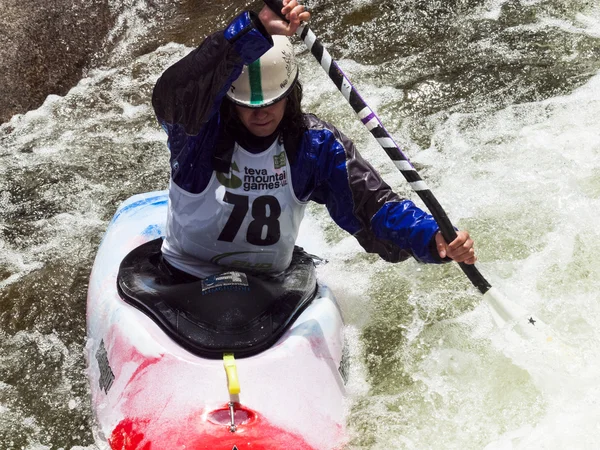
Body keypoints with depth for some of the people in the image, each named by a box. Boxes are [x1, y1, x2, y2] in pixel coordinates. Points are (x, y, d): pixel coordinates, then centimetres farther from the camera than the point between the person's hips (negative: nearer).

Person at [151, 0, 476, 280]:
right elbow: (172, 94, -39)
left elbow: (374, 207, -10)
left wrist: (434, 240, -30)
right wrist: (255, 29, -49)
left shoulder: (315, 144, -6)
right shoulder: (201, 129, -16)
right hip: (183, 282, -3)